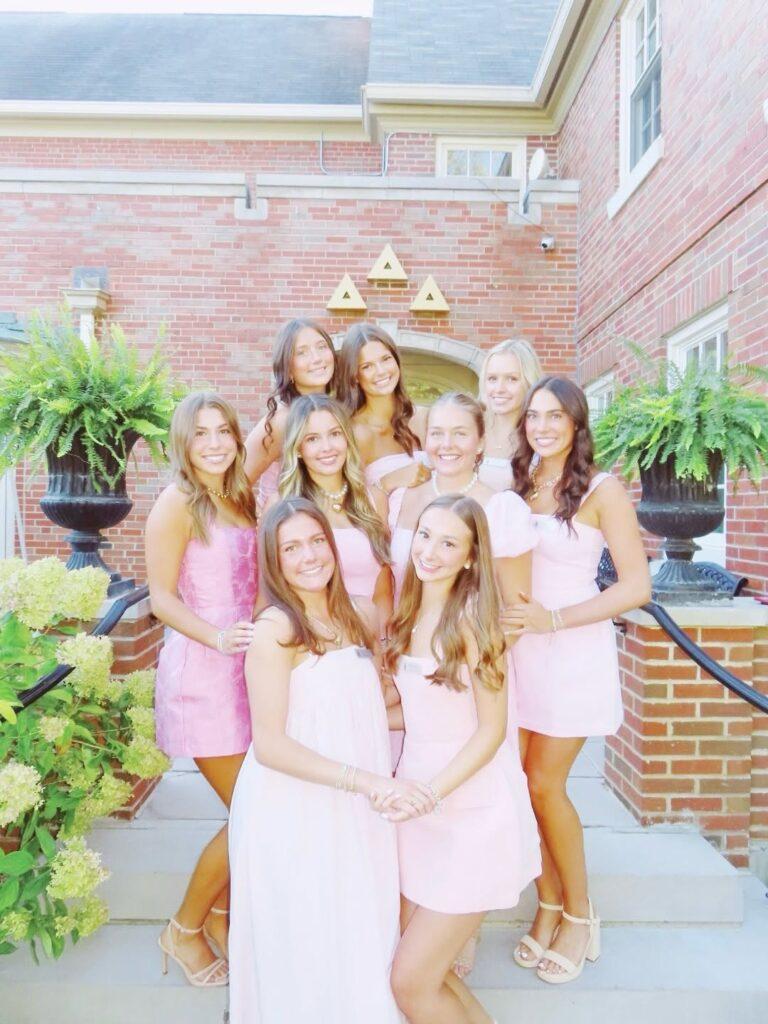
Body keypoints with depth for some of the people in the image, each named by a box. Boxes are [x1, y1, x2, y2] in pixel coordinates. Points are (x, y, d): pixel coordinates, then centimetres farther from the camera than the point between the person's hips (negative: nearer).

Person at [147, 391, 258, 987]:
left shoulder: (241, 501, 11)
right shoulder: (177, 503, -10)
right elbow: (162, 597, -13)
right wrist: (218, 637, -25)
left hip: (249, 669, 7)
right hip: (202, 674, -7)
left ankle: (220, 916, 35)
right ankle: (184, 929, 23)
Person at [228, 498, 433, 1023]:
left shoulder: (362, 617, 2)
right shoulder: (275, 629, -16)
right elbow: (269, 745, -18)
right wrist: (364, 780, -24)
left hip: (356, 814, 6)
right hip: (292, 814, -5)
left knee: (363, 947, 19)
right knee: (307, 962, 12)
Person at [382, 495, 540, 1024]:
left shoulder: (473, 617, -16)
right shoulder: (410, 615, 4)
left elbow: (491, 731, -14)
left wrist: (431, 791, -22)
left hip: (475, 812, -6)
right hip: (419, 809, 7)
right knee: (424, 967, 15)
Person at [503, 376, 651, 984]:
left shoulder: (602, 490, -7)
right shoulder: (516, 485, 6)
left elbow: (637, 586, -10)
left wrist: (554, 619, -17)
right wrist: (514, 621, -6)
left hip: (573, 652, -4)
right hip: (518, 649, 4)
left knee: (544, 782, 0)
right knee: (523, 781, 5)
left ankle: (579, 914, 25)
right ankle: (549, 905, 27)